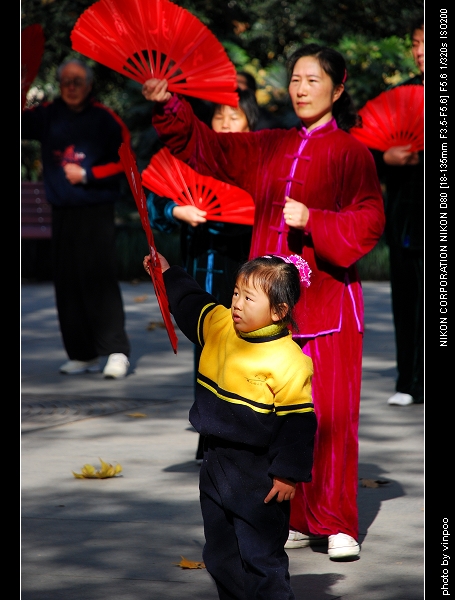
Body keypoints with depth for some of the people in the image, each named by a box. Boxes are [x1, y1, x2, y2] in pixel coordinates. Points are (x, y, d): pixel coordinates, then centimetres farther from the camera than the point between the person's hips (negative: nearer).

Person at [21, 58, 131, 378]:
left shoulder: (105, 119, -3)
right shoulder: (48, 115, 6)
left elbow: (124, 163, -2)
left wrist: (87, 176, -10)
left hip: (97, 214, -4)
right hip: (62, 213, 4)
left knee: (100, 279, -10)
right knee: (68, 284, 5)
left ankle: (116, 351, -9)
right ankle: (83, 353, 12)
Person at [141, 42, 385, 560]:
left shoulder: (351, 153, -1)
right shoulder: (268, 148, 15)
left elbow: (368, 222, -8)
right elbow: (205, 145, 17)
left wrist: (313, 221, -20)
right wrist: (167, 107, 4)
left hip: (327, 299, -5)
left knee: (330, 414, -8)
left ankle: (337, 525, -2)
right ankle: (294, 521, 13)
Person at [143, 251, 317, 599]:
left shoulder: (289, 363, -21)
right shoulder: (221, 326, 2)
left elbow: (297, 423, -18)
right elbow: (192, 305, 25)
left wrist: (288, 474, -17)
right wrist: (168, 275, 29)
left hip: (258, 477, -8)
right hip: (217, 464, 8)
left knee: (260, 556, -3)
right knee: (220, 555, 16)